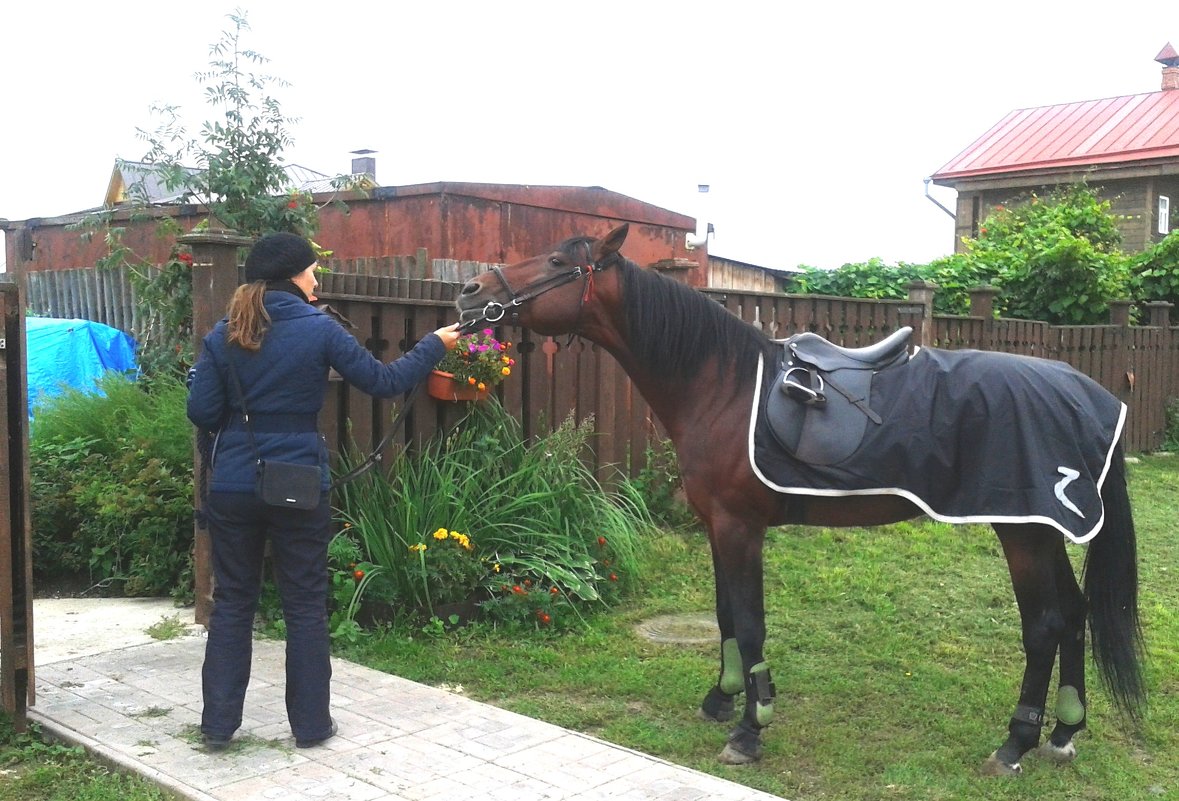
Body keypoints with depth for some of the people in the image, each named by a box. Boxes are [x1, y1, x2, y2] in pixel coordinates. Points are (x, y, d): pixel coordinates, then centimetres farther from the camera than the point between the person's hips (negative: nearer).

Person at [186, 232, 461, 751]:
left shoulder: (223, 336, 0)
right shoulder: (320, 330, -8)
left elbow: (201, 411, -3)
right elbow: (383, 382, -4)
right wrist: (435, 345, 9)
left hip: (232, 488, 3)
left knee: (232, 602, 15)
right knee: (305, 605, 10)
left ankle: (218, 724, 21)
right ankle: (310, 723, 20)